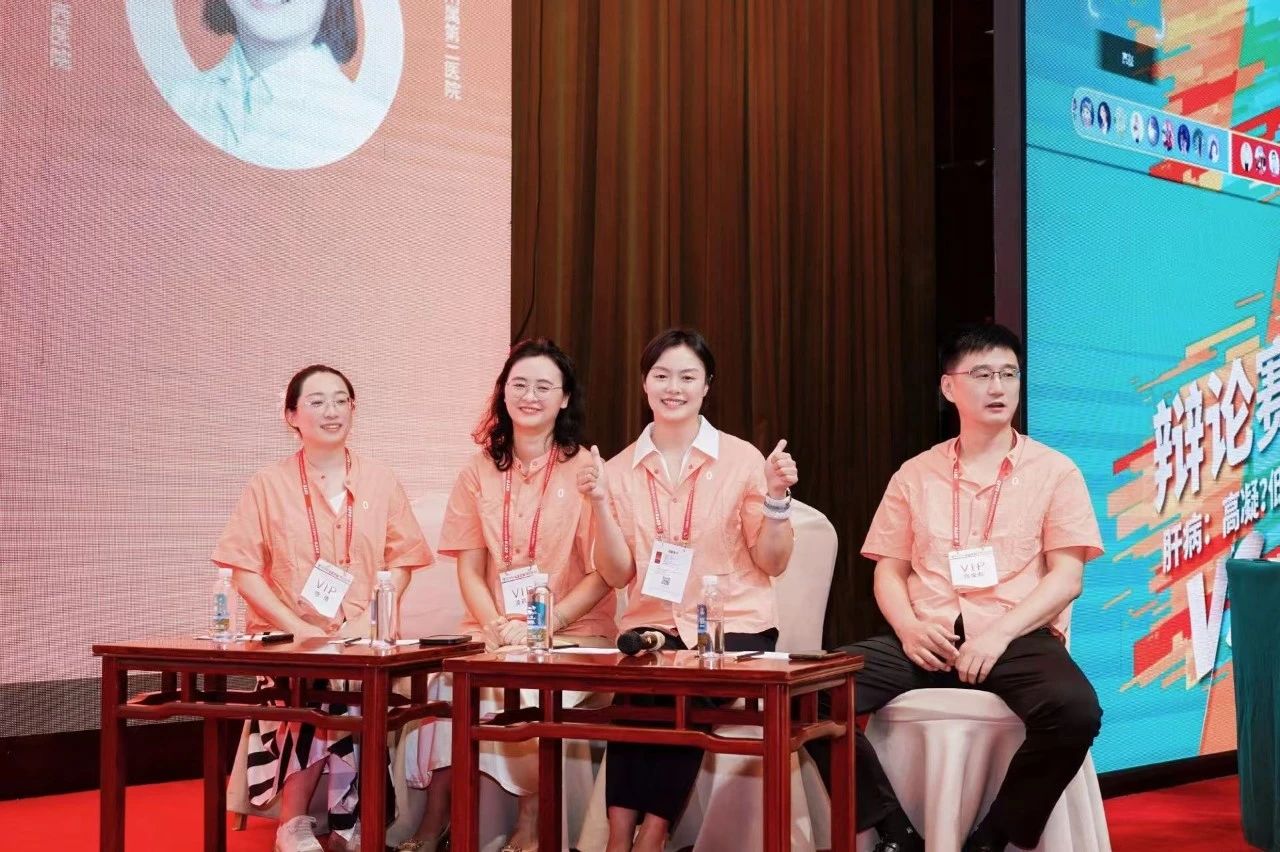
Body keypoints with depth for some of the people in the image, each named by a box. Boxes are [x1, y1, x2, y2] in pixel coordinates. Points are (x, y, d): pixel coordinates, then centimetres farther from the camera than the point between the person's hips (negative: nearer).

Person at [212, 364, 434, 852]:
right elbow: (244, 570, 0)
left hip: (363, 641, 1)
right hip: (288, 641, -1)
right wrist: (298, 627, -13)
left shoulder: (381, 483, 10)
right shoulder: (268, 485, 5)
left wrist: (367, 622, -9)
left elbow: (400, 561, 8)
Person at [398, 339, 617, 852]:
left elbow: (601, 574, -4)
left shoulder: (586, 471, -1)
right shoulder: (480, 472, 9)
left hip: (572, 632, -3)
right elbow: (470, 570, 8)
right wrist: (496, 628, -11)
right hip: (492, 631, 3)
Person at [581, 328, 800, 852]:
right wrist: (601, 502, -11)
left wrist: (776, 498, -15)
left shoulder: (741, 459, 0)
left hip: (734, 626, -1)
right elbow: (617, 575, 1)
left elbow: (772, 563, 0)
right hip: (653, 626, 1)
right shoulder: (620, 469, 6)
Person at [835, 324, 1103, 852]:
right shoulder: (915, 475, 14)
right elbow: (889, 571, 14)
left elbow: (1066, 576, -1)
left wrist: (1000, 633, -16)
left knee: (1075, 709, -36)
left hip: (1018, 637, -2)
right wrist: (908, 626, -9)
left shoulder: (1054, 471, 7)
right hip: (929, 639, 2)